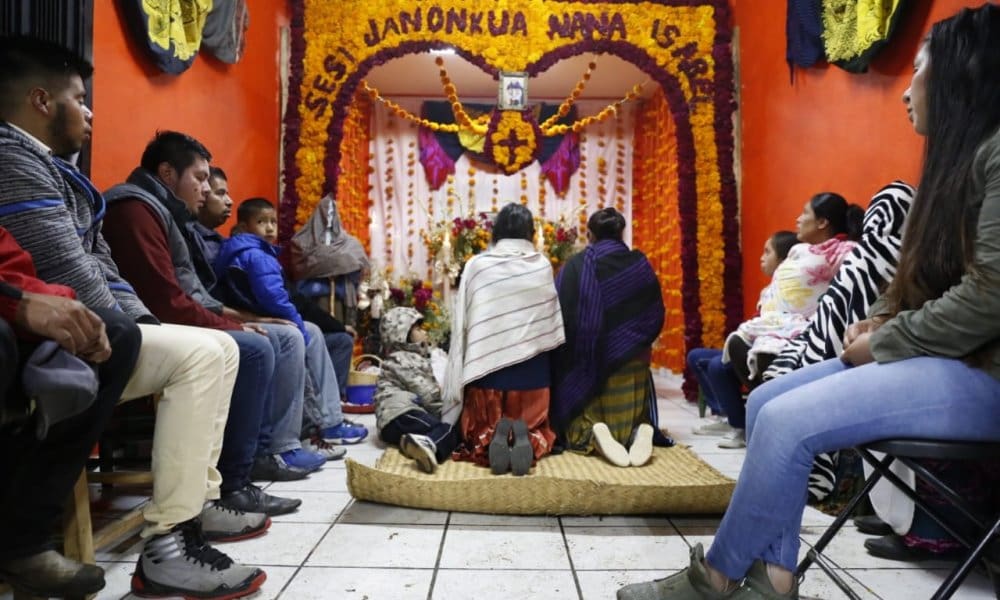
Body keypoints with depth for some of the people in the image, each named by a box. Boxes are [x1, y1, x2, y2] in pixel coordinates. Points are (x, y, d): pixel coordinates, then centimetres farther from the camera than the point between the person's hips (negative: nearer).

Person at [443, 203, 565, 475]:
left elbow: (462, 322, -1)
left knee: (479, 432, 17)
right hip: (532, 367, 1)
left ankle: (489, 441, -18)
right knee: (536, 429, 19)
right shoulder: (543, 265, -1)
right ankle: (529, 440, -16)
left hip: (486, 363, 0)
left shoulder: (476, 265, -4)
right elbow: (552, 322, 6)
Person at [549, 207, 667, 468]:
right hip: (632, 363, 2)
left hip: (586, 362, -2)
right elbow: (657, 316, 7)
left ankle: (592, 434, -24)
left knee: (581, 421, 11)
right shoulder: (641, 265, 1)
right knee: (630, 419, 18)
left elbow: (559, 314, -6)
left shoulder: (575, 266, -7)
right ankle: (641, 429, -18)